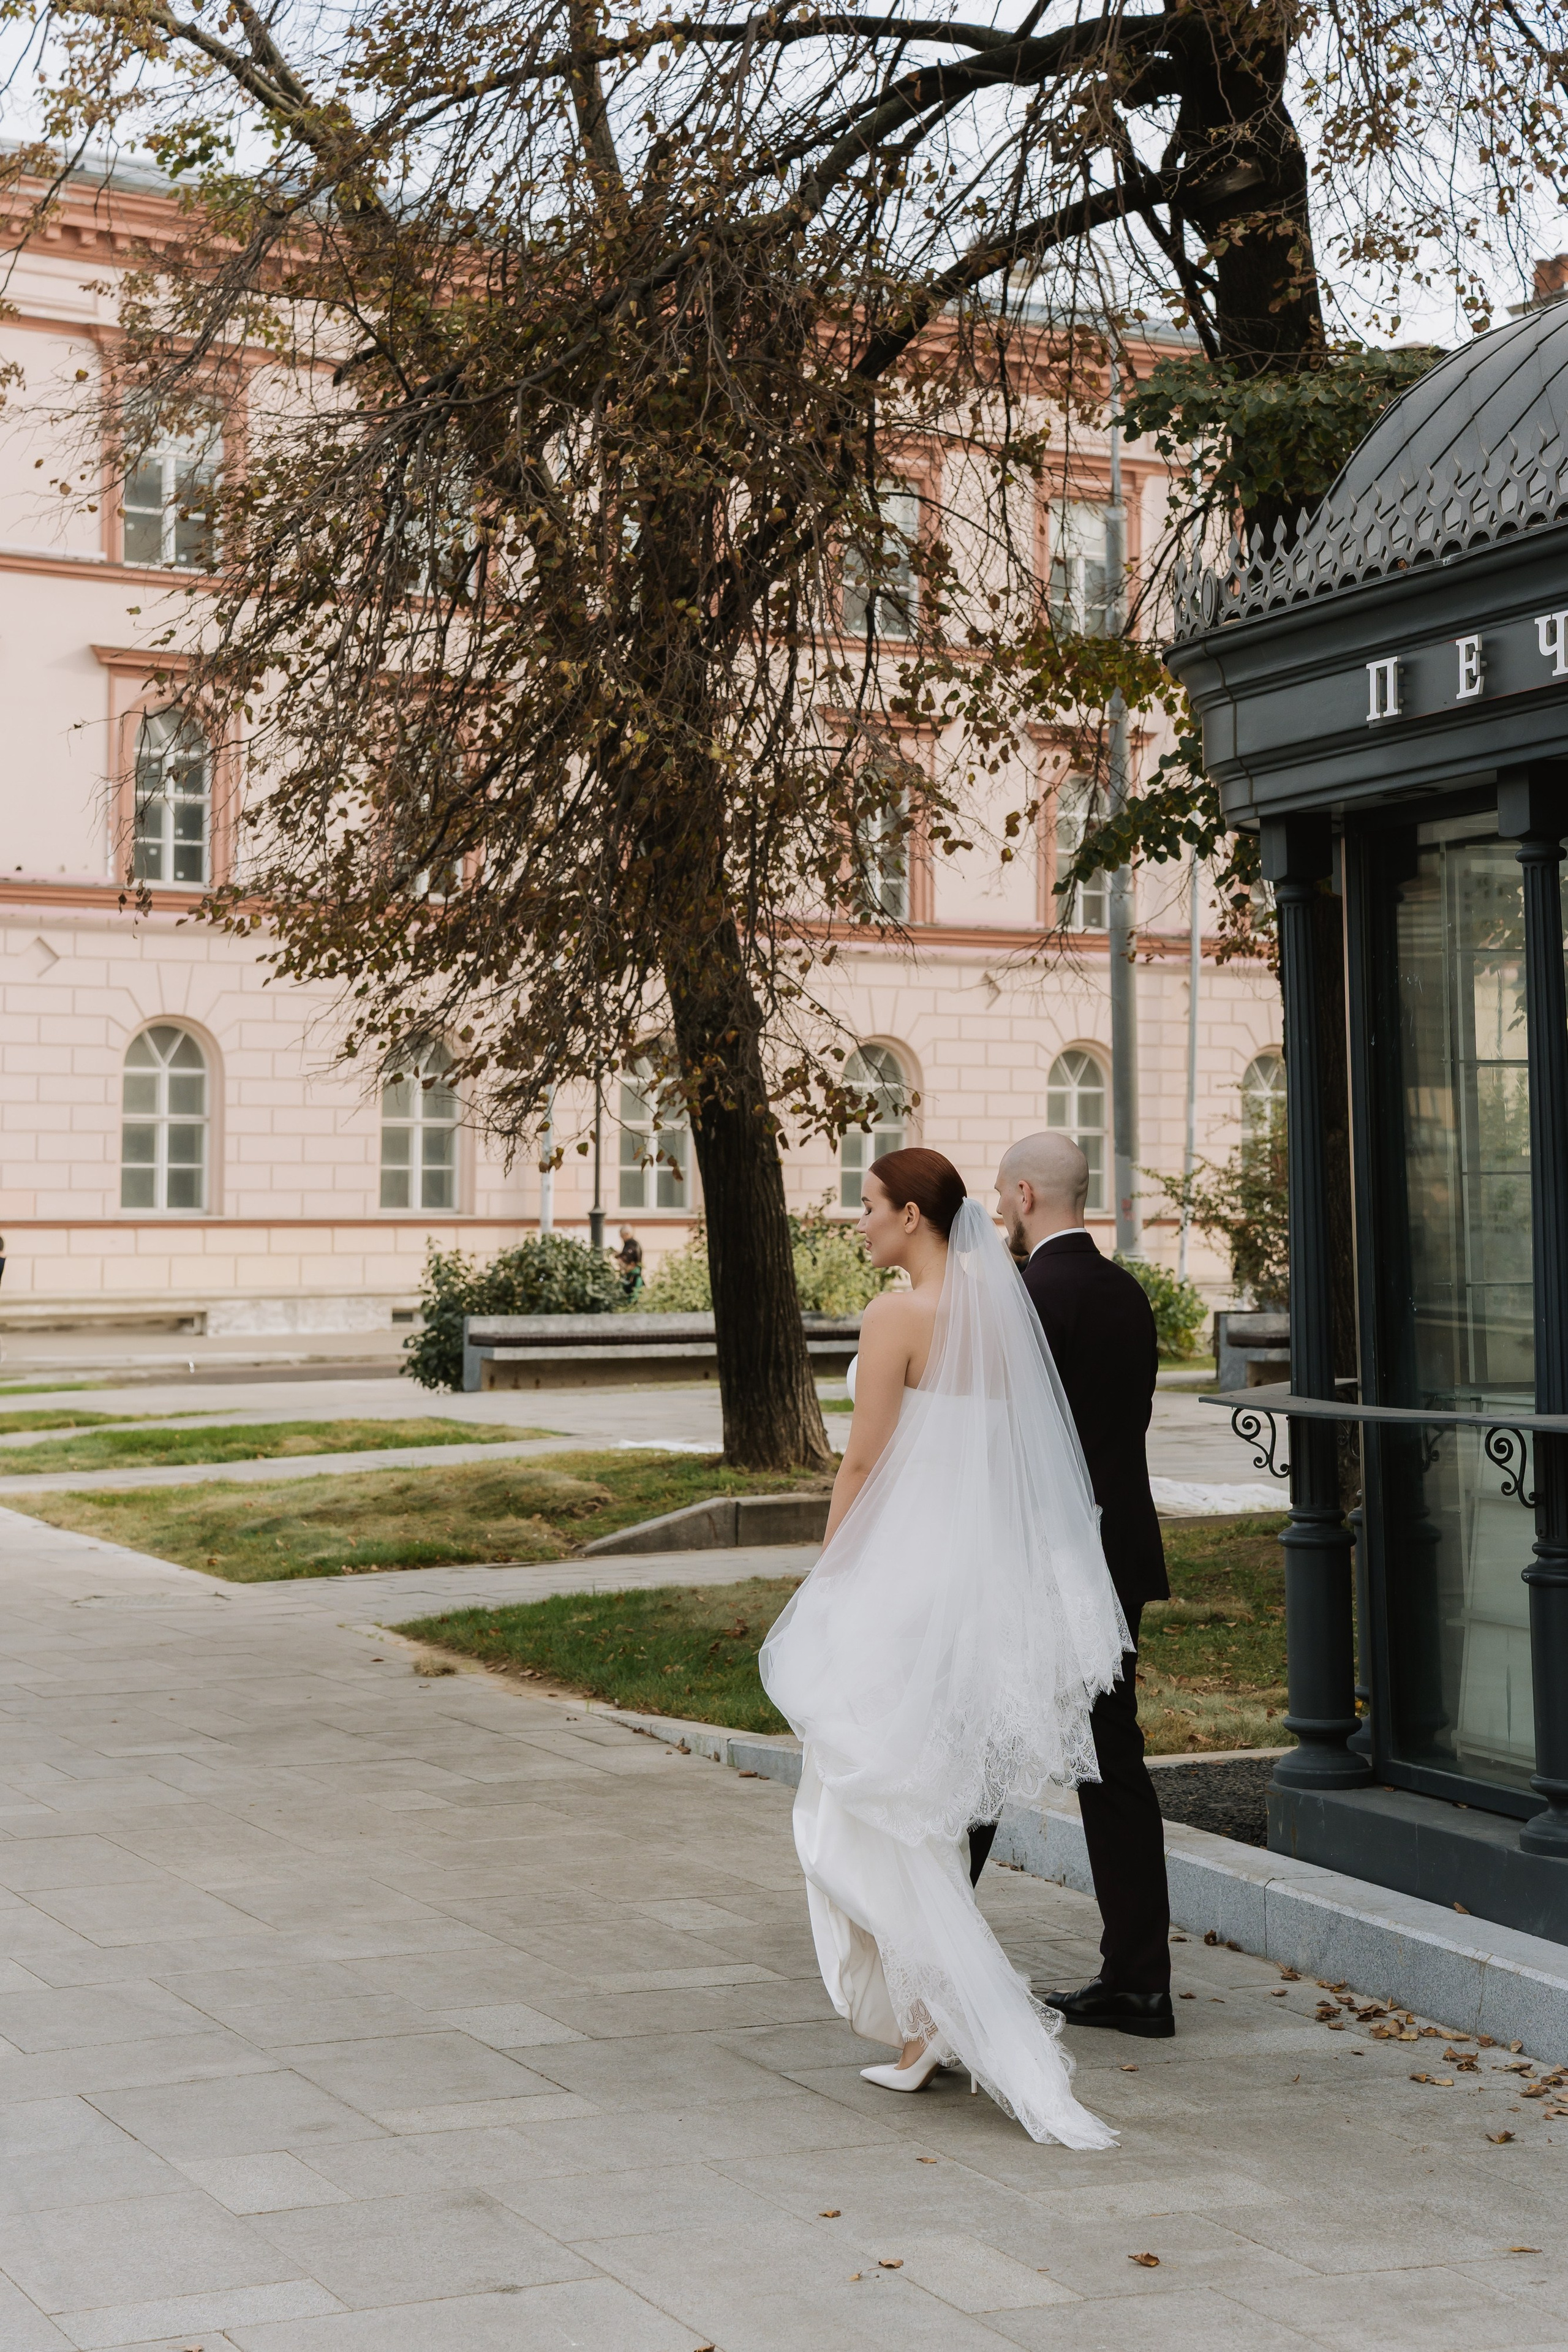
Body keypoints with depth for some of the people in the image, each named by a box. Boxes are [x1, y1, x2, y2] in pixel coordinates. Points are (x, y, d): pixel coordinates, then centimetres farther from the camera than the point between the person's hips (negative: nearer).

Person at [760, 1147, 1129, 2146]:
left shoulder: (898, 1315, -14)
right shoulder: (1002, 1311, 9)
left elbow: (864, 1466, -12)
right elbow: (1011, 1458, 13)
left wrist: (825, 1582, -3)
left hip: (901, 1570, -8)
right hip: (988, 1569, 8)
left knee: (875, 1807, 0)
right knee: (929, 1808, 17)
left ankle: (993, 2027, -6)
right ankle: (929, 2026, 21)